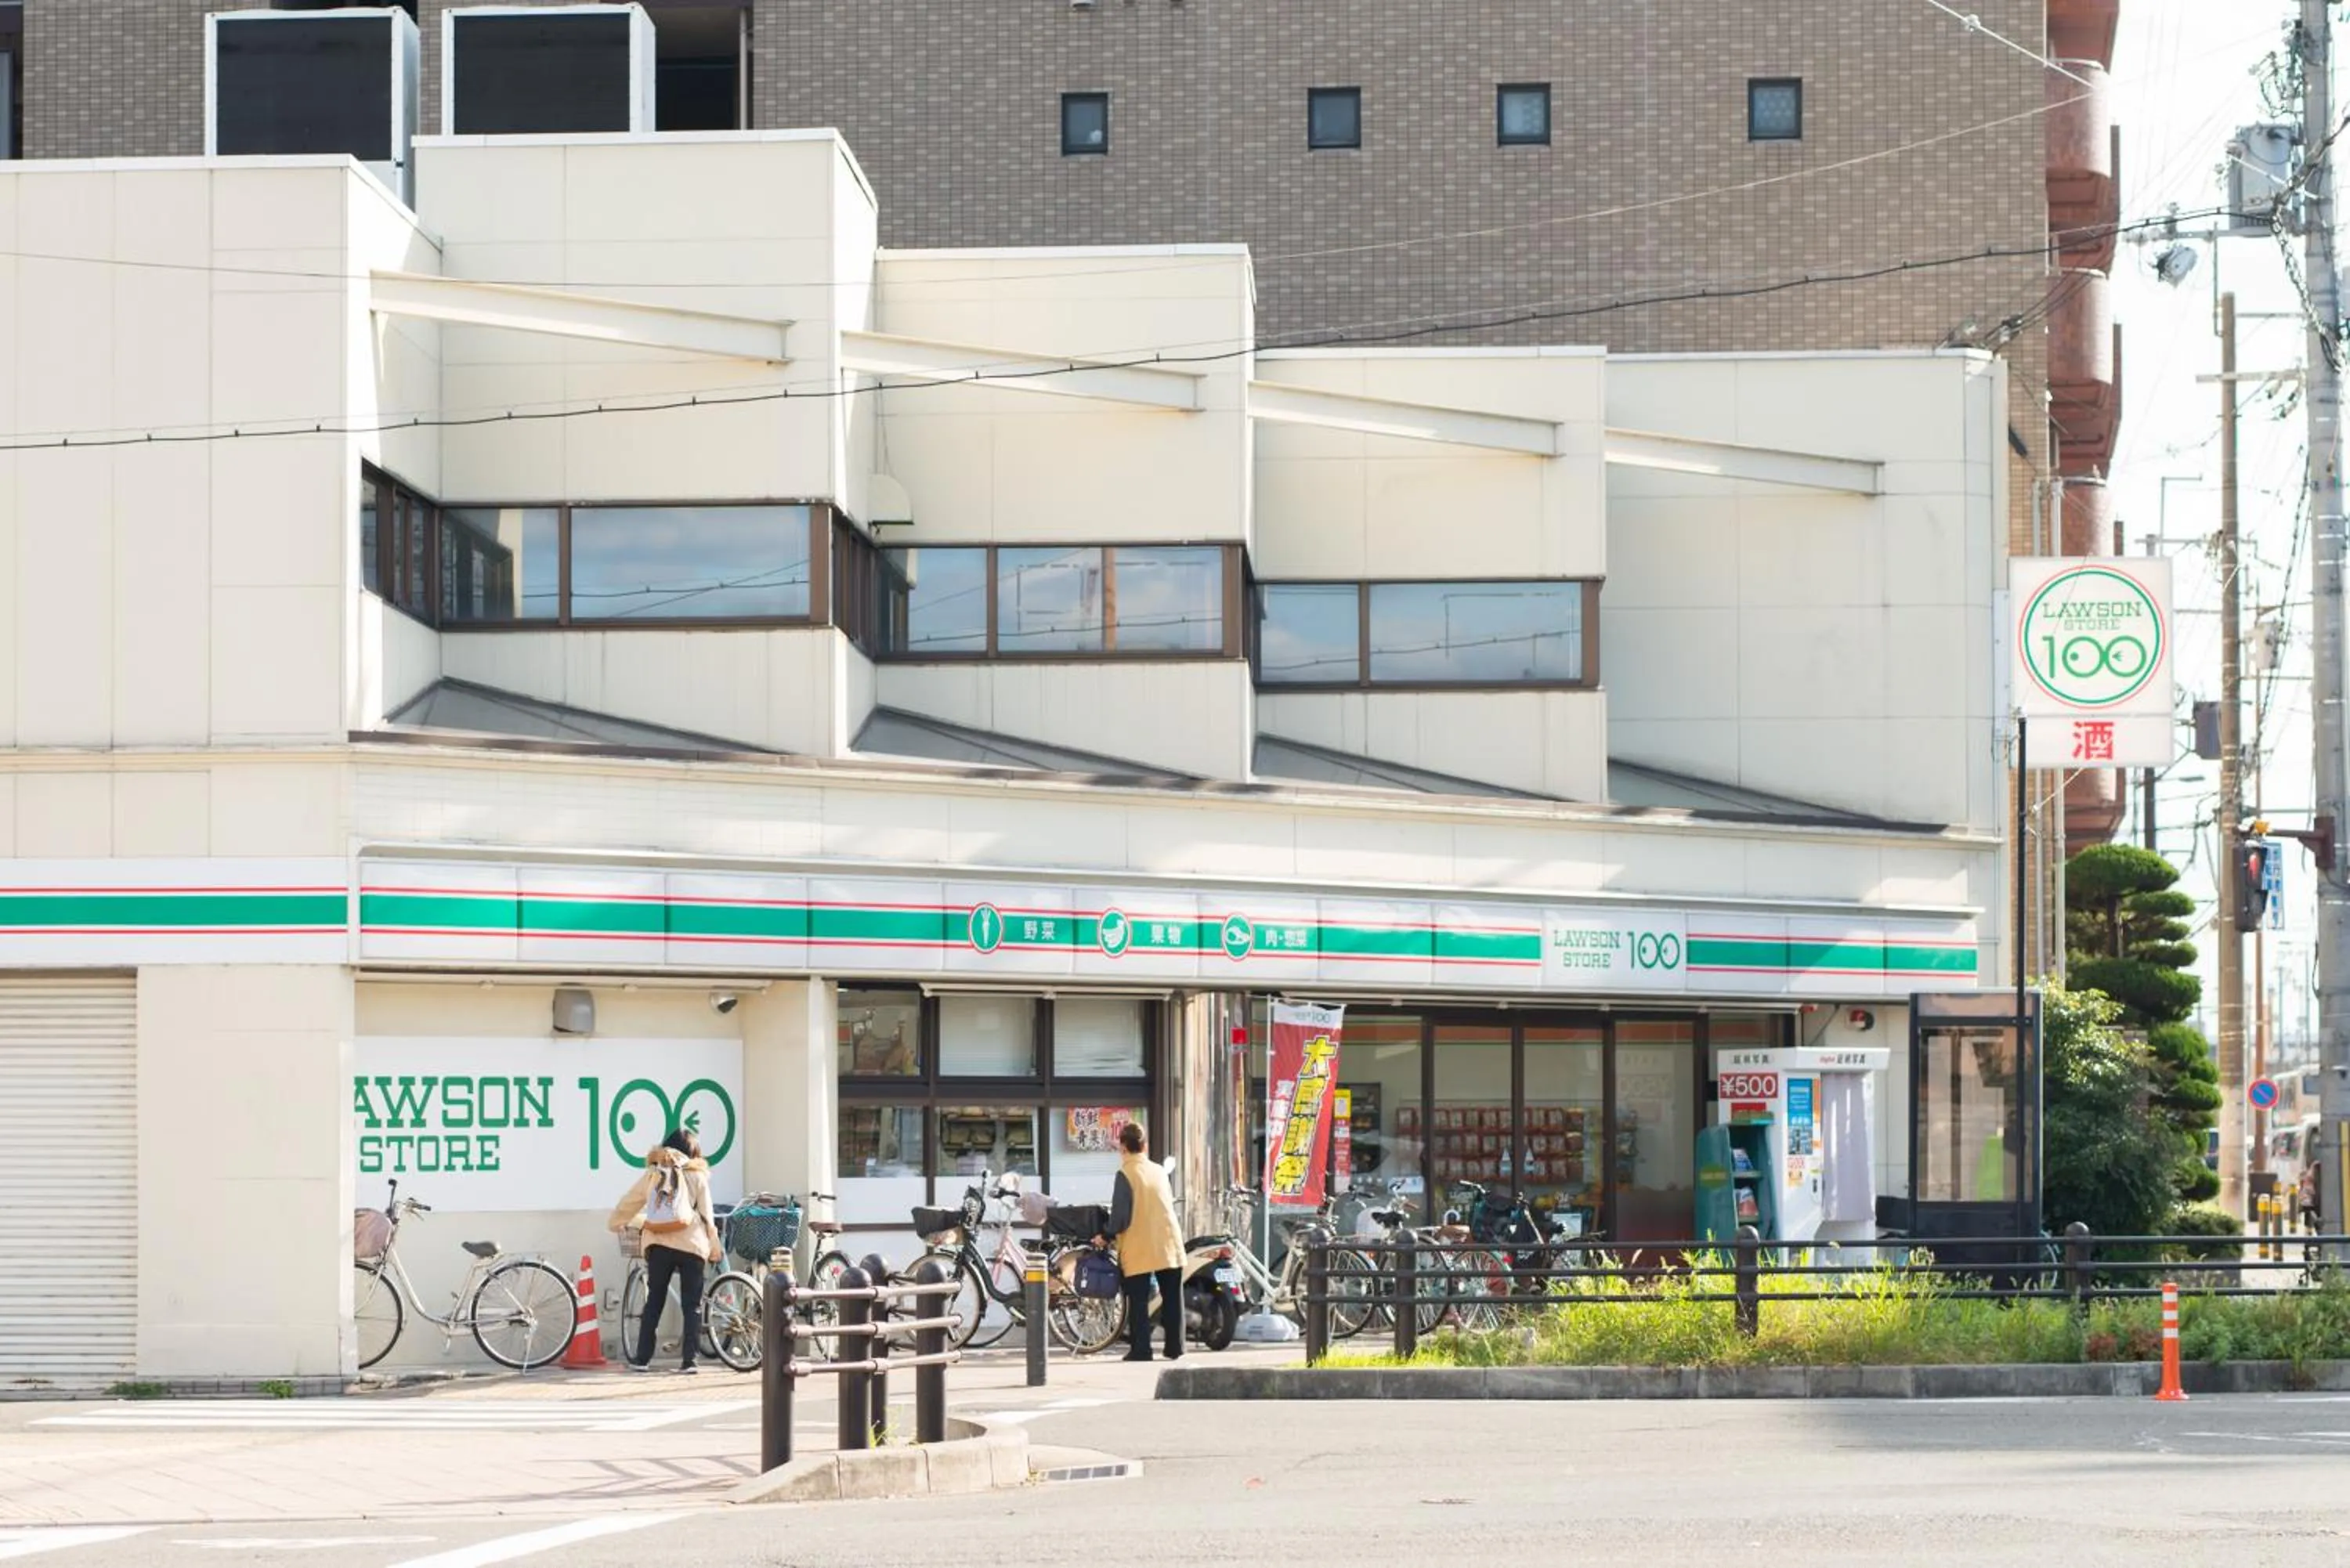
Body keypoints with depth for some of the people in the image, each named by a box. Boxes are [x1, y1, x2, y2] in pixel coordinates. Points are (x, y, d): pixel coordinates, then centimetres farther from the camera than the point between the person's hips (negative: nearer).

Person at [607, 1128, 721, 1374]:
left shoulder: (653, 1173, 13)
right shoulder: (697, 1176, 7)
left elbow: (629, 1203, 20)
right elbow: (706, 1216, 3)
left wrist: (617, 1224, 38)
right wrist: (714, 1249, 8)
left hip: (658, 1244, 2)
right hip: (691, 1245, -2)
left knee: (654, 1301, 10)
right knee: (692, 1305, 4)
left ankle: (642, 1358, 8)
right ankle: (689, 1360, -3)